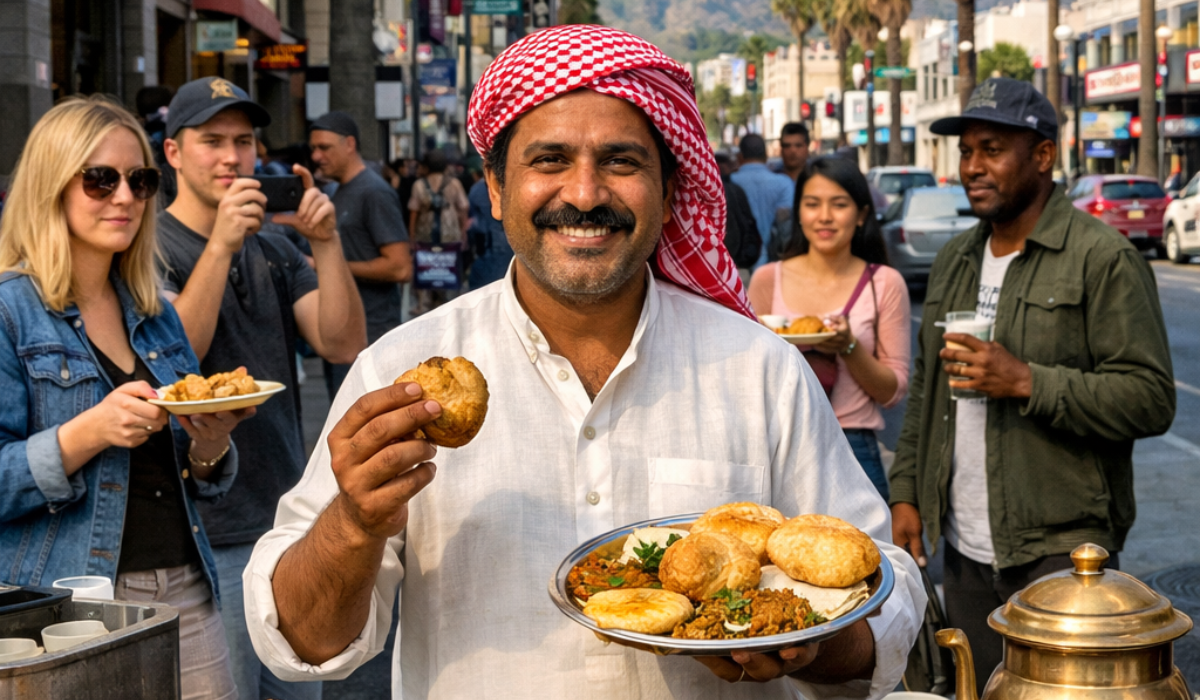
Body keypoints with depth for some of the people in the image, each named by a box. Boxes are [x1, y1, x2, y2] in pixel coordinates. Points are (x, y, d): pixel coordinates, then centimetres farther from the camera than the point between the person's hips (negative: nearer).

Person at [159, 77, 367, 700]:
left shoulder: (274, 250, 12)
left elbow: (344, 345, 0)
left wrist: (326, 243, -13)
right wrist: (221, 246, -26)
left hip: (289, 521, 6)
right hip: (209, 534, -6)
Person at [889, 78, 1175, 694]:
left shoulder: (1103, 258, -9)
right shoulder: (955, 260, 14)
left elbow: (1151, 399, -15)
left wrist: (1026, 382, -21)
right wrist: (906, 492, 13)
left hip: (1060, 551, -6)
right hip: (965, 551, 7)